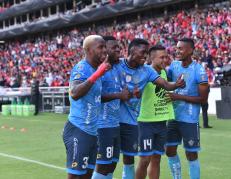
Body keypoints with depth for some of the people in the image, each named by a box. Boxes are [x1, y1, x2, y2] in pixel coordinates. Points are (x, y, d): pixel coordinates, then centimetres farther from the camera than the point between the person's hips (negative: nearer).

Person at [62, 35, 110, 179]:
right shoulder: (81, 68, -15)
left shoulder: (96, 69, 12)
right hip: (78, 131, -9)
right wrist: (97, 75, -34)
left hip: (92, 131, 9)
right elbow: (74, 94, -33)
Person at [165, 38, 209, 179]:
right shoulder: (174, 65, 3)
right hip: (174, 116, 6)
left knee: (191, 154, 3)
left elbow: (203, 99, -14)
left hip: (190, 119, -6)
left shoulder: (199, 71, -14)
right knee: (170, 151, 12)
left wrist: (179, 97, -20)